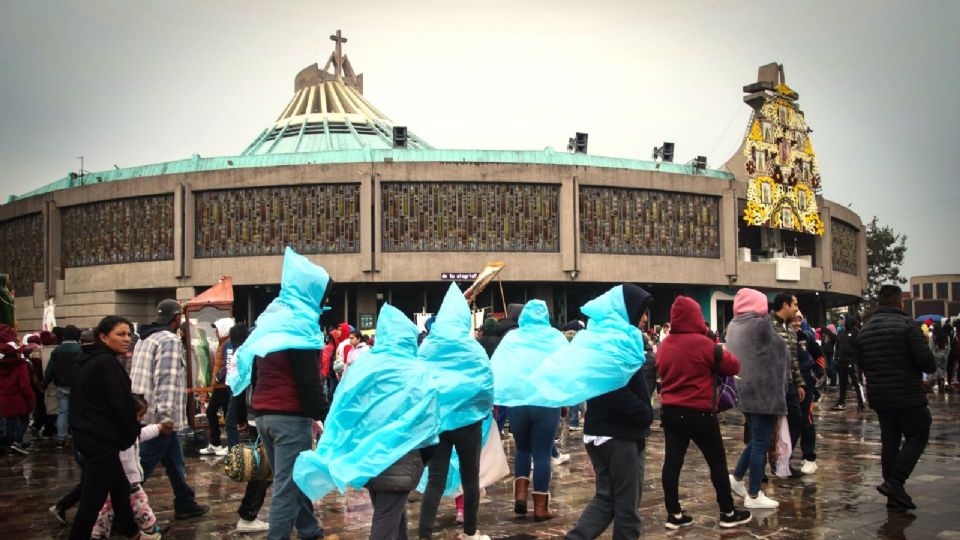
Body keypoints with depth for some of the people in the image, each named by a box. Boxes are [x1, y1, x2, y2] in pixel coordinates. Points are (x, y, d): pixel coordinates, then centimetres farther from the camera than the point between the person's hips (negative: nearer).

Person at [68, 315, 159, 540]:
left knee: (120, 487, 20)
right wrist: (133, 432, -3)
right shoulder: (107, 363, -16)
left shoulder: (88, 361, 14)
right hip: (101, 439, -10)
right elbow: (122, 403, -18)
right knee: (94, 497, -5)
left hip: (89, 435, 10)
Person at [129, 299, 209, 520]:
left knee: (175, 461, 16)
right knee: (142, 466, -6)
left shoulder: (145, 339, 17)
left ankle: (185, 504, 24)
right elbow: (167, 380, -21)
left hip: (144, 412, 10)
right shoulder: (170, 340, -13)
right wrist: (166, 415, -25)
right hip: (159, 417, -10)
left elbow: (139, 375, 18)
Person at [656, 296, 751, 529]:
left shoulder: (664, 345, 5)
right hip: (698, 413, -6)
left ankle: (674, 514, 9)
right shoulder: (702, 343, -15)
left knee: (672, 462, 5)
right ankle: (728, 513, 15)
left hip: (670, 411, 6)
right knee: (717, 461, 7)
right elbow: (733, 367, -7)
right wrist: (723, 353, 9)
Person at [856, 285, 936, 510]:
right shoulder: (907, 324, -13)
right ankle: (894, 483, -9)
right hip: (907, 396, -7)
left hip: (879, 396, 7)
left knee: (889, 441, 12)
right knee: (917, 437, 3)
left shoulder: (864, 330, 8)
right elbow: (926, 361, -17)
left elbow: (860, 363, 13)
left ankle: (894, 492, 14)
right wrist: (931, 367, 4)